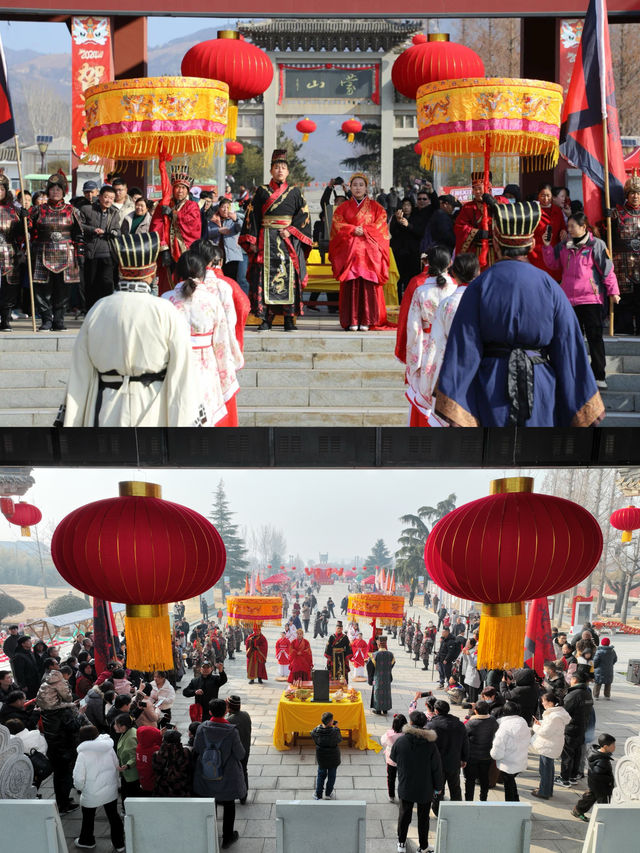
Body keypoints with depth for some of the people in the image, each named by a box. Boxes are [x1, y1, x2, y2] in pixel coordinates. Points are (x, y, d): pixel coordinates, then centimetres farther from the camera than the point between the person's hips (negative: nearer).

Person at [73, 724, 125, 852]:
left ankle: (86, 841, 40)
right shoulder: (109, 748, -7)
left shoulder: (83, 754, -20)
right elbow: (116, 766, 5)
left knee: (88, 817, 21)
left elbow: (78, 777, -18)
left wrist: (79, 788, 3)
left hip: (92, 794, -3)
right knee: (113, 815, 17)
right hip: (111, 790, 4)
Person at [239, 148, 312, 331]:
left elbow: (303, 215, 5)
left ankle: (289, 319, -1)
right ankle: (266, 318, -3)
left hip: (289, 240, 0)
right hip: (266, 240, 0)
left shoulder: (294, 192, 10)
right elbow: (252, 216, 6)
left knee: (289, 276, -5)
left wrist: (291, 230, -10)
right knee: (265, 276, -6)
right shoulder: (262, 191, 9)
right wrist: (252, 241, -3)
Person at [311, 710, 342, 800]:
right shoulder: (334, 732, -31)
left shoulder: (316, 730, -22)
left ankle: (318, 795, 32)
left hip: (321, 757, 2)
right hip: (333, 758, -2)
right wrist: (336, 728, -3)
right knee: (331, 775, 22)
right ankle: (328, 794, 38)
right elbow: (339, 739, -11)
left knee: (321, 774, 24)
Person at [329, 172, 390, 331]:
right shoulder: (343, 207, 16)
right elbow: (337, 224, 4)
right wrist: (353, 230, -10)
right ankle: (352, 321, -6)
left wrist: (364, 231, -10)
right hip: (349, 251, 1)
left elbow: (380, 225, 3)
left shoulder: (375, 207, 14)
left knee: (368, 284, -8)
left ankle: (366, 321, -6)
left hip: (369, 252, -1)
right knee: (351, 285, -7)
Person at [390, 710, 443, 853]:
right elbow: (436, 768, -13)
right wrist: (438, 787, 1)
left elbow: (393, 758, 2)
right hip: (425, 788, -1)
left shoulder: (400, 741, -17)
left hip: (405, 787, 1)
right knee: (423, 817, 17)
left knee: (404, 814, 20)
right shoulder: (430, 744, -20)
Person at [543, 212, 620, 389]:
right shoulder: (564, 246, 10)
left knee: (595, 337, -2)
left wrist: (613, 291, -7)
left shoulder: (596, 245, -4)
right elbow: (553, 264, 17)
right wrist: (547, 246, 3)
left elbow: (607, 269, -4)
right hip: (569, 299, 5)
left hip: (591, 298, -5)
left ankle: (599, 375, 2)